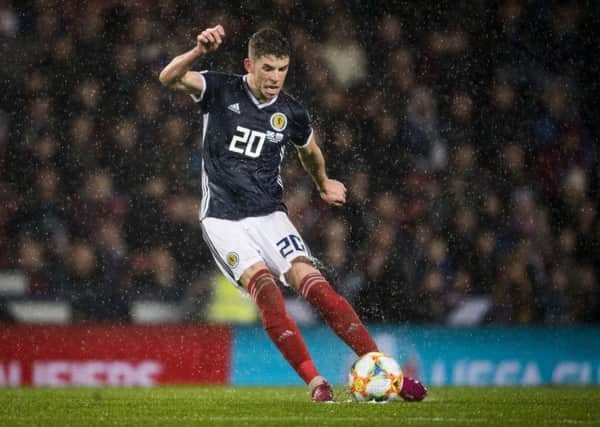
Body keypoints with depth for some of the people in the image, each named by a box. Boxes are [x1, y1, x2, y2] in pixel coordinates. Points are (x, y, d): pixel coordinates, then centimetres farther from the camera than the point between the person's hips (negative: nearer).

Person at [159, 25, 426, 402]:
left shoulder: (291, 113, 3)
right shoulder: (221, 91, -5)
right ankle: (315, 382, -27)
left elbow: (310, 152, 25)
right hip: (223, 218, -2)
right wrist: (199, 51, -38)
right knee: (263, 283, -27)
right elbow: (169, 78, -21)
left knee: (312, 283, -18)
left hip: (269, 215, 2)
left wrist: (323, 184, 39)